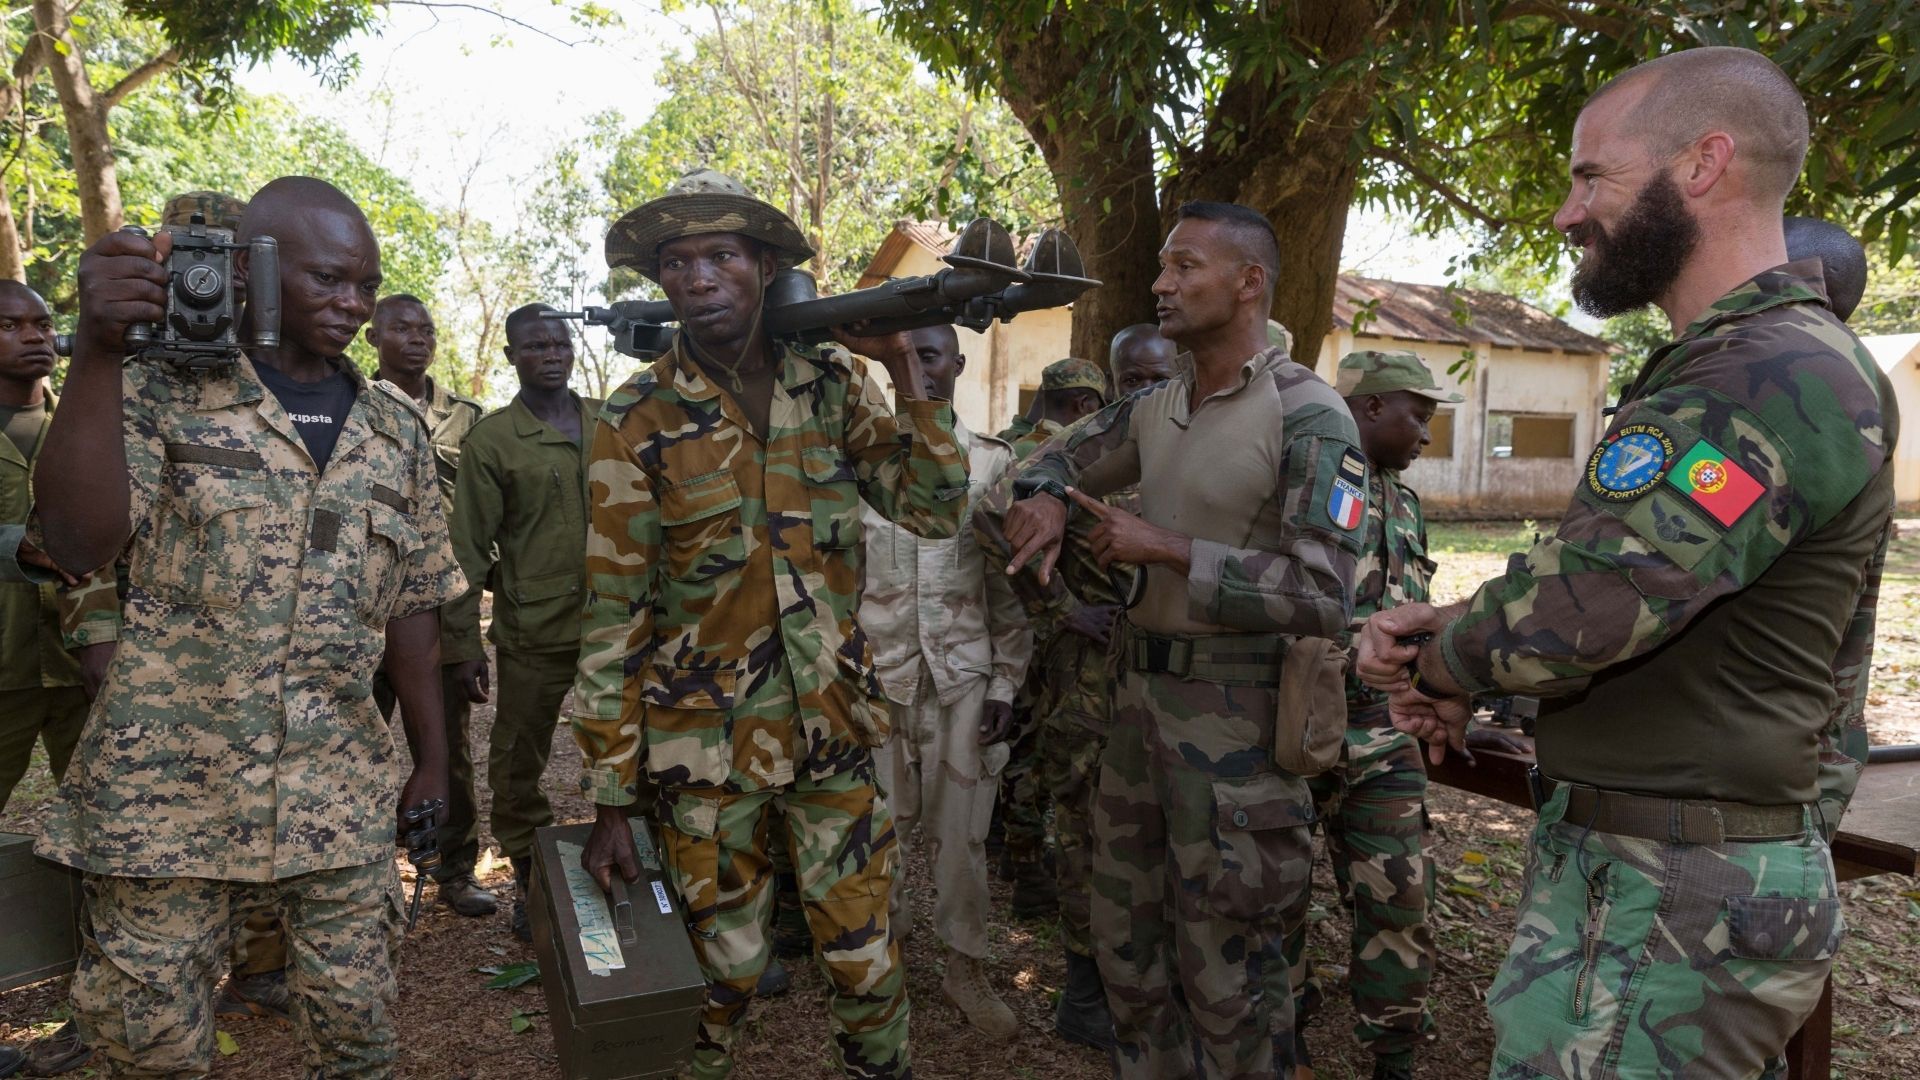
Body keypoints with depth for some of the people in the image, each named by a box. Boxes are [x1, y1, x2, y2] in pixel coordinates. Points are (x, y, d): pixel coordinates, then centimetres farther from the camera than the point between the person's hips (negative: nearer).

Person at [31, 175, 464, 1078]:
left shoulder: (395, 427, 7)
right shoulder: (162, 389, -2)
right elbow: (79, 543, -16)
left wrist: (432, 759, 10)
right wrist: (97, 352, -23)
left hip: (342, 800, 3)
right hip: (168, 791, -2)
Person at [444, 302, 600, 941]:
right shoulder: (491, 438, 0)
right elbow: (469, 547, 0)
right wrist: (464, 640, -4)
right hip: (532, 631, -2)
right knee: (519, 765, 8)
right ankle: (529, 878, 26)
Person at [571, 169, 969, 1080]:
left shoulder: (834, 388, 1)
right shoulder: (637, 421, -7)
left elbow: (936, 510, -4)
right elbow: (612, 617, -6)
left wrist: (905, 368, -11)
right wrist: (609, 798, -5)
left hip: (834, 731, 2)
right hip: (704, 743, -2)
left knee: (865, 961, 12)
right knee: (723, 972, 13)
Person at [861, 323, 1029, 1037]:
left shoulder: (993, 462, 3)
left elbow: (1010, 589, 4)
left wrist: (1005, 685, 0)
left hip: (961, 677, 0)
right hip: (875, 675, 0)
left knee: (961, 830, 6)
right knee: (878, 824, 10)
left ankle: (966, 968, 23)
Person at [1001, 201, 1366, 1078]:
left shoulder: (1308, 417, -13)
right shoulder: (1154, 408, 8)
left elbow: (1325, 598, -19)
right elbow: (1062, 459, 23)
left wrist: (1169, 548, -19)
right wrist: (1045, 501, -2)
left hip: (1235, 717, -7)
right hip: (1139, 694, 7)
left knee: (1227, 974, 5)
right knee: (1127, 945, 19)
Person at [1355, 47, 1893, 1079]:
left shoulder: (1772, 383, -22)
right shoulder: (1725, 368, 13)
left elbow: (1564, 616, -29)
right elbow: (1592, 582, 13)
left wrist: (1432, 662, -8)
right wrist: (1445, 630, -5)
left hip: (1664, 907, -10)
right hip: (1624, 861, 10)